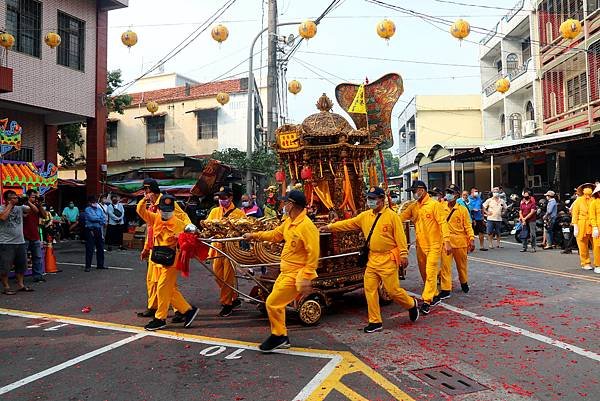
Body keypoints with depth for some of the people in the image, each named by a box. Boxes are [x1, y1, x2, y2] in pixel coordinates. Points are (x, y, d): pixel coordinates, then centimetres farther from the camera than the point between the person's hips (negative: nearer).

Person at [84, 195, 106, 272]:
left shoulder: (99, 209, 13)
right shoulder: (87, 209, -2)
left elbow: (104, 219, 5)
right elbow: (91, 218, -16)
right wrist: (100, 219, -3)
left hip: (99, 230, 5)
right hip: (90, 230, -5)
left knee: (100, 248, 9)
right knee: (89, 248, -3)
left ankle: (100, 264, 19)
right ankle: (88, 266, 2)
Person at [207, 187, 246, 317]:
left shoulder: (239, 213, 0)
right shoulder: (215, 211, 14)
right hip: (217, 247, 5)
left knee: (228, 277, -3)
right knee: (218, 276, 9)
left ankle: (226, 304, 8)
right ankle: (234, 299, 25)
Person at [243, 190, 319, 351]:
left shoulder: (306, 226, -23)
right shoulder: (289, 222, 5)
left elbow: (313, 254, -24)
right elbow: (275, 234, 23)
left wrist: (307, 278, -25)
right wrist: (254, 235, 24)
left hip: (296, 275, -9)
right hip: (285, 272, 9)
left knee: (273, 303, -8)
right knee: (276, 303, 17)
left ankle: (278, 336, 13)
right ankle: (282, 338, 32)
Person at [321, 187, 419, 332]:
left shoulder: (392, 216, -9)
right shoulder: (365, 216, 8)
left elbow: (400, 236, -10)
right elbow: (348, 224, 9)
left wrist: (404, 255, -12)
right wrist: (330, 227, 3)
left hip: (387, 259, -6)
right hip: (372, 259, 6)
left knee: (393, 290, -1)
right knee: (370, 289, 4)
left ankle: (412, 305, 29)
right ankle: (375, 322, 15)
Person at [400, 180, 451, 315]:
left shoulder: (434, 205, -10)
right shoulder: (413, 207, 8)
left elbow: (443, 223, -13)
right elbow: (400, 217, 4)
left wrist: (446, 241, -18)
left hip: (434, 244, -7)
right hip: (421, 245, 7)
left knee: (430, 272, -10)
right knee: (425, 272, 14)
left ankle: (427, 301, -7)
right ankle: (434, 296, 29)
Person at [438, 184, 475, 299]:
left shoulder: (462, 209, -3)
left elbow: (468, 225, -3)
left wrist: (471, 239, -10)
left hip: (460, 241, -1)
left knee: (462, 264, 16)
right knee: (445, 265, -3)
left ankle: (464, 283, 40)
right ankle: (445, 290, 2)